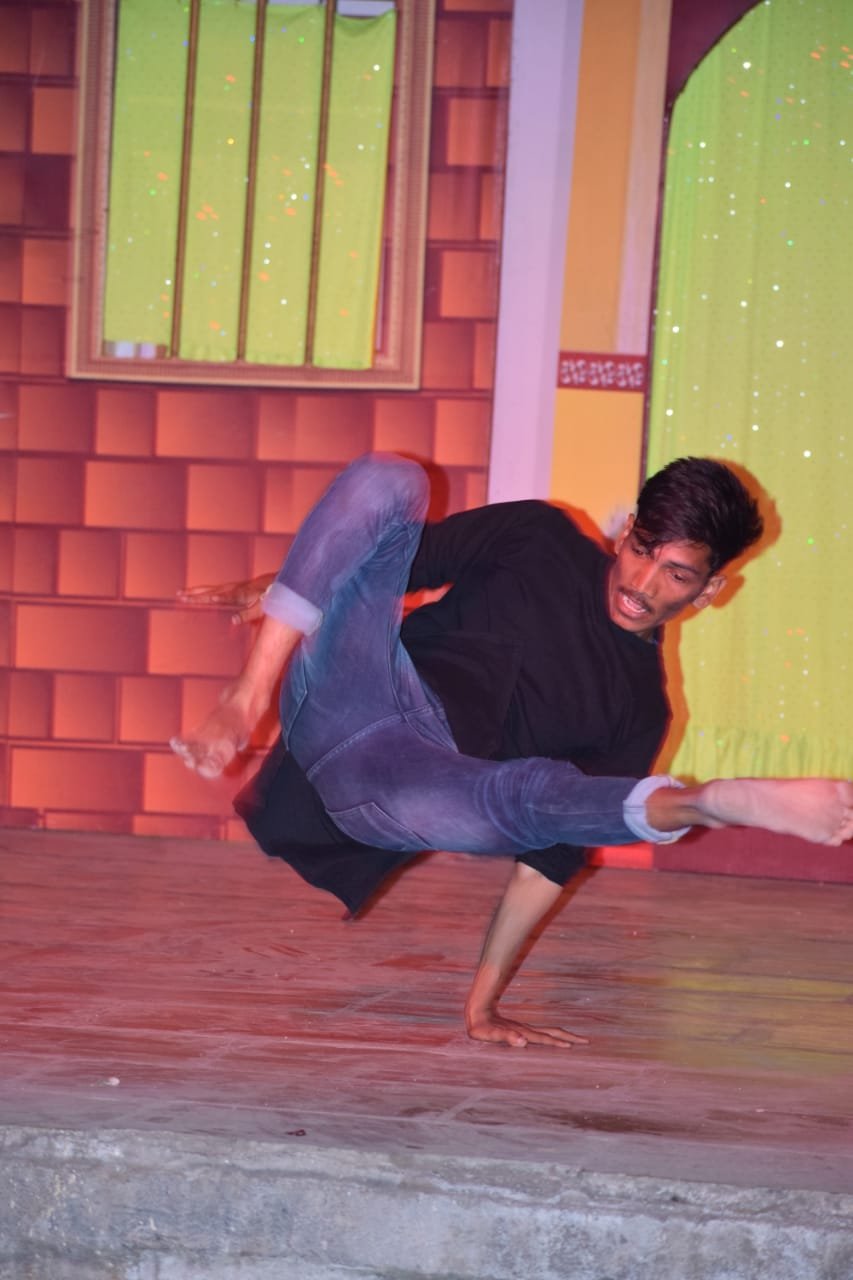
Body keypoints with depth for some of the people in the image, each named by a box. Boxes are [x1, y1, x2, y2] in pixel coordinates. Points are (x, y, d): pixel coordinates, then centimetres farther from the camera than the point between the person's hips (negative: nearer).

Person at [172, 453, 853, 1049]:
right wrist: (278, 591, 7)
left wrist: (484, 1004, 4)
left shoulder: (638, 709, 11)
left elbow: (553, 855, 7)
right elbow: (396, 557, 19)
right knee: (389, 480, -21)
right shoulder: (541, 537, 13)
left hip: (399, 787, -1)